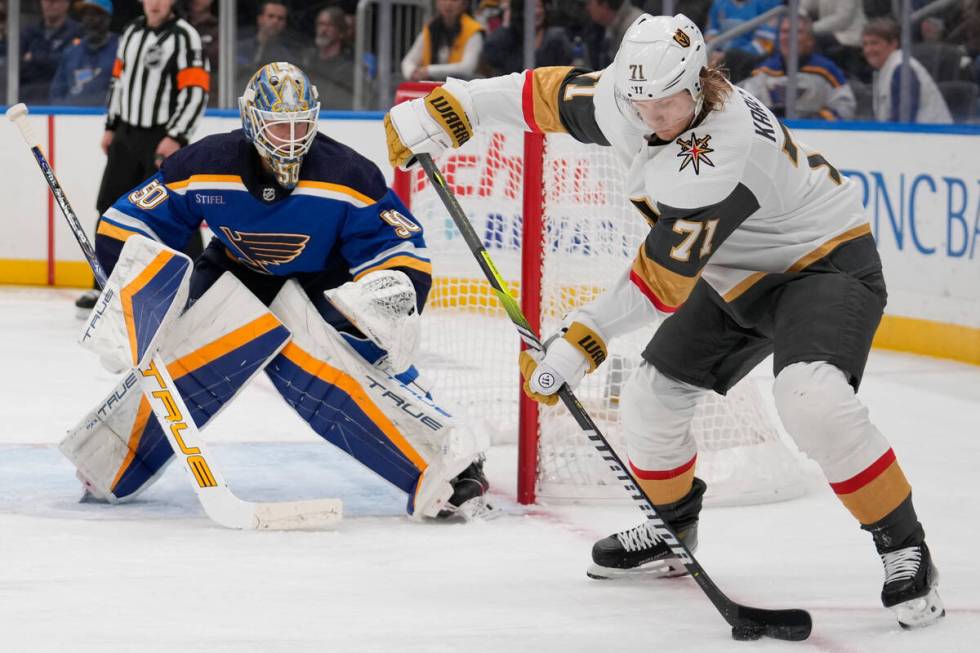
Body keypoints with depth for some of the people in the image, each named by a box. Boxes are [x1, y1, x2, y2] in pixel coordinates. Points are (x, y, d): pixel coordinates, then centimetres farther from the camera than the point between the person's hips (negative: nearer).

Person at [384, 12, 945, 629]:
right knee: (652, 396, 9)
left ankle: (905, 549, -21)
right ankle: (672, 530, 35)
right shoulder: (625, 99, -13)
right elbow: (550, 94, 5)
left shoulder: (720, 151, -36)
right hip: (739, 273, 9)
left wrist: (578, 345, -30)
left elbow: (662, 280, -33)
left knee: (812, 398, -33)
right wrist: (446, 108, 4)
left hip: (825, 260, -9)